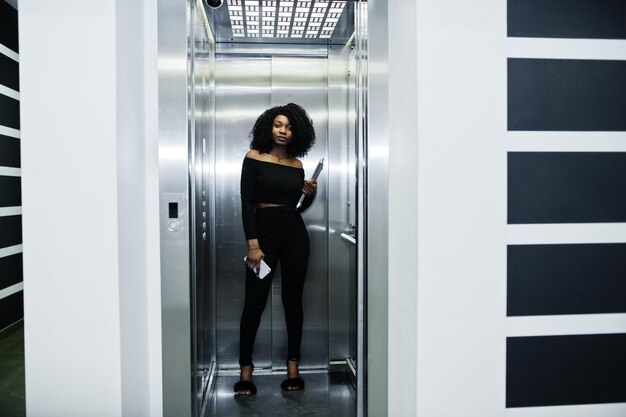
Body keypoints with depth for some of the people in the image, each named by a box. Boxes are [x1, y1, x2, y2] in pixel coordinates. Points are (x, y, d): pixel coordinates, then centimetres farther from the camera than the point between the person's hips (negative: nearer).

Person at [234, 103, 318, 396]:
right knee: (255, 301, -3)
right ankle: (246, 367, 11)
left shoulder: (297, 165, 10)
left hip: (294, 232, 3)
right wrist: (253, 245, -14)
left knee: (292, 299, 6)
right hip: (263, 230, -3)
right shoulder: (254, 158, 0)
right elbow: (247, 203, -6)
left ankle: (293, 365, 17)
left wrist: (310, 194, -4)